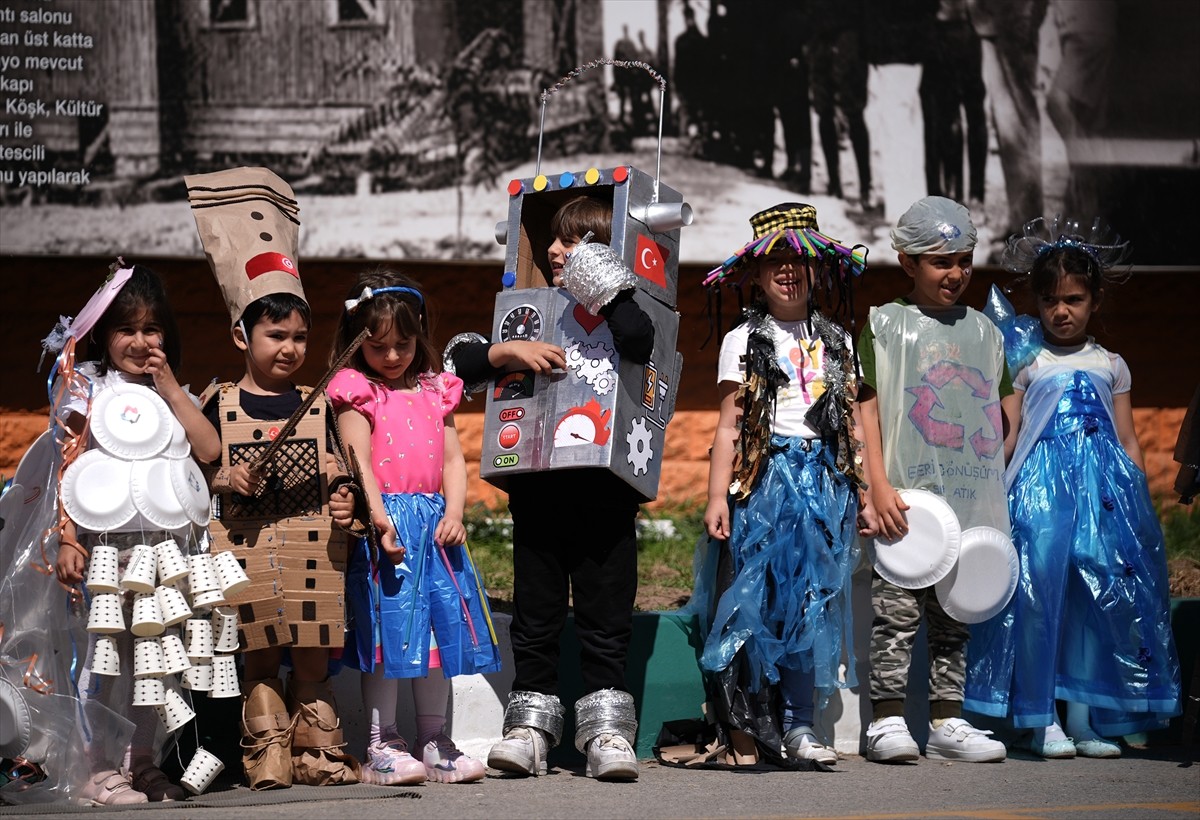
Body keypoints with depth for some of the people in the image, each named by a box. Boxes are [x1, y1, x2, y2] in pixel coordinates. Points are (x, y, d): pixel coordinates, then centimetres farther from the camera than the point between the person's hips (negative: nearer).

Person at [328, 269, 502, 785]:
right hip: (386, 522, -6)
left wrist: (454, 514, -4)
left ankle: (434, 743, 16)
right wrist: (379, 519, -22)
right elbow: (358, 462, -10)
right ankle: (381, 747, 0)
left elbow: (453, 459, 12)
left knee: (441, 627, 8)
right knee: (388, 629, -6)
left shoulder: (435, 391, 15)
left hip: (435, 522, 6)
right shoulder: (356, 392, -1)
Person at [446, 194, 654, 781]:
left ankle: (607, 733, 4)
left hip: (602, 496, -4)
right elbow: (458, 363, 8)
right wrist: (509, 352, -9)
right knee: (534, 622, 8)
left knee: (604, 623, 0)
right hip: (536, 492, 4)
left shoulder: (617, 315, 2)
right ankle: (528, 729, 13)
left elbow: (638, 339, -23)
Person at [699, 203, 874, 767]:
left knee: (814, 598, 0)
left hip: (826, 481, 3)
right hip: (767, 478, -3)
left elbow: (852, 425, 15)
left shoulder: (836, 342, 15)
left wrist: (866, 494, 12)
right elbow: (730, 427, 0)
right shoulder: (744, 341, 5)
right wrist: (717, 495, -8)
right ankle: (746, 723, -2)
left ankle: (797, 725, 4)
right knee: (762, 595, -8)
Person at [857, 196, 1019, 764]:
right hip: (907, 498, -4)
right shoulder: (884, 325, 2)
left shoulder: (984, 331, 15)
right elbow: (866, 406, -4)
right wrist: (878, 486, -13)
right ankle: (887, 719, -1)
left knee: (956, 613, 8)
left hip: (972, 500, 4)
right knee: (897, 608, -6)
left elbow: (1010, 419, 17)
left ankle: (947, 722, 13)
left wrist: (1009, 498, 8)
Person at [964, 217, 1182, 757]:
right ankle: (1043, 720, -3)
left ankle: (1083, 718, 6)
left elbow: (1128, 439, 16)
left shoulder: (1111, 365, 16)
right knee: (1040, 587, -10)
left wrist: (1139, 502, 8)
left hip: (1104, 486, 3)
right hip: (1040, 486, -3)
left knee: (1101, 594, -1)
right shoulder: (1027, 362, 7)